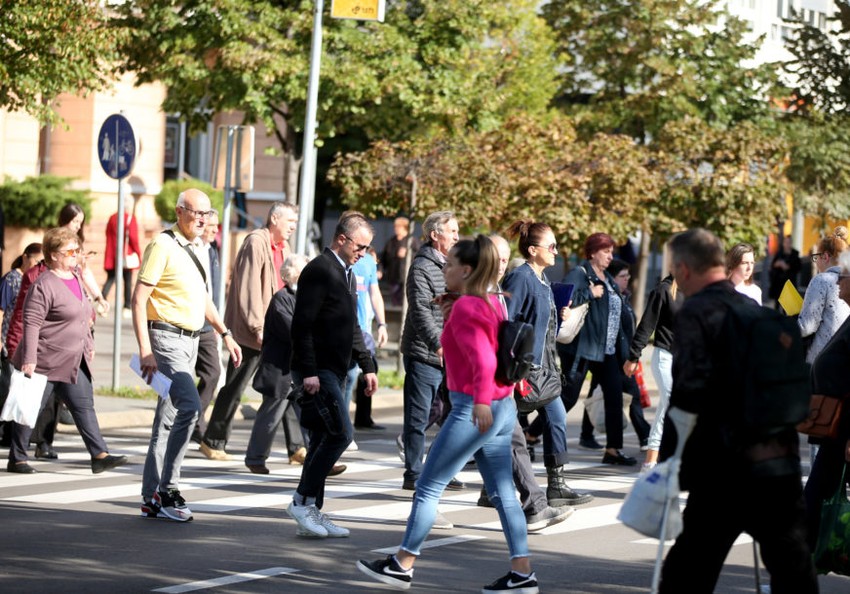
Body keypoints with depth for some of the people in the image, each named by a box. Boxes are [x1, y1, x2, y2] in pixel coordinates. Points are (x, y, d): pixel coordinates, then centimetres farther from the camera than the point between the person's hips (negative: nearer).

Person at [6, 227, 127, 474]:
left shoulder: (76, 278, 12)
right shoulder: (44, 285, -16)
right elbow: (31, 323, -20)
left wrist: (88, 345, 25)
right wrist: (29, 359, -24)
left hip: (72, 364, 8)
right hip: (44, 362, -8)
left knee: (84, 405, 0)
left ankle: (100, 455, -4)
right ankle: (16, 459, 12)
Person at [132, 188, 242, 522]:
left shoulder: (197, 247, 14)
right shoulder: (163, 245, -12)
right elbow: (139, 298, -15)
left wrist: (225, 334, 22)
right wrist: (145, 350, -21)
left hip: (190, 341, 9)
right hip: (166, 338, -9)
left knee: (168, 418, 10)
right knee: (189, 406, -22)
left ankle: (152, 499, 14)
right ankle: (168, 489, -15)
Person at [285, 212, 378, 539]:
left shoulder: (346, 273, 19)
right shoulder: (319, 270, -12)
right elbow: (302, 325, -18)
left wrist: (367, 366, 20)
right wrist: (309, 372, -23)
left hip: (333, 371, 10)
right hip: (317, 371, -10)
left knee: (323, 440, 9)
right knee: (341, 432, -15)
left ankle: (311, 513, 12)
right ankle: (302, 500, -9)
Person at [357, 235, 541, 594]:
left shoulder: (464, 308, -13)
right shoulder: (491, 303, 13)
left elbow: (483, 358, -26)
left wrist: (481, 400, -36)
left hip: (473, 409, -9)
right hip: (503, 408, 9)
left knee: (428, 486, 1)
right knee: (503, 493, 9)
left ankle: (402, 565, 8)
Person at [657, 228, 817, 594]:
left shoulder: (695, 315, -8)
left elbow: (688, 395, -17)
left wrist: (667, 462, -13)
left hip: (724, 469, -6)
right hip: (783, 462, 6)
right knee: (791, 564, 8)